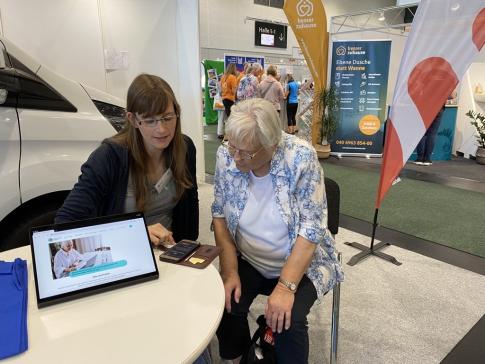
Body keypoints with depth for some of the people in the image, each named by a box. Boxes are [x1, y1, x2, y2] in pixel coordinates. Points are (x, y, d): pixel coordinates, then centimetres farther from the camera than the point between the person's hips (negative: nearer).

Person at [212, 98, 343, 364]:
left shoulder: (301, 157, -23)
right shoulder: (226, 156, -11)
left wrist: (286, 286, -25)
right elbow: (220, 216, -3)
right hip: (247, 261, 4)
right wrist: (230, 272, -12)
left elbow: (311, 227, -20)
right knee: (223, 308, -17)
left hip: (300, 263, -3)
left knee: (288, 322, -25)